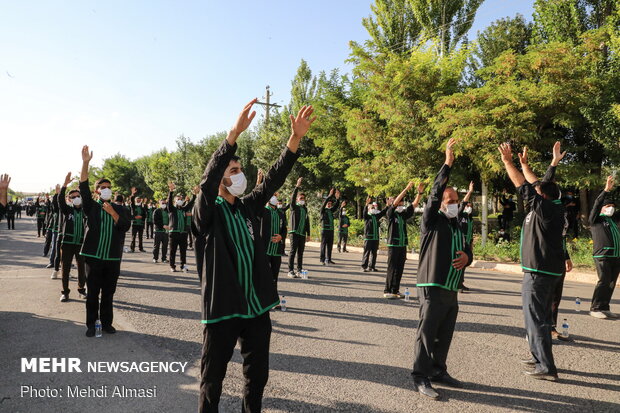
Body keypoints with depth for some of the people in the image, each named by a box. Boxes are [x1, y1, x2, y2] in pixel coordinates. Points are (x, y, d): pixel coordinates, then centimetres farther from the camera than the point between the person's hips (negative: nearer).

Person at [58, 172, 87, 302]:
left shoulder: (85, 210, 5)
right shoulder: (66, 209, 1)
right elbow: (60, 198, -17)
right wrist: (65, 184, -29)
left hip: (81, 243, 1)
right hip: (67, 243, -1)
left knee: (82, 268, 7)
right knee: (65, 268, 5)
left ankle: (81, 289, 23)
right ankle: (65, 292, 15)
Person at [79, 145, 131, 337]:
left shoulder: (119, 209, 9)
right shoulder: (91, 207, 4)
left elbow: (126, 227, -2)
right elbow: (83, 187, -10)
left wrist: (113, 213, -13)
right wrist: (85, 163, -20)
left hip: (113, 258, 2)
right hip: (93, 256, -1)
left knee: (108, 293, 9)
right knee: (92, 292, 4)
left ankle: (107, 323, 20)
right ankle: (91, 325, 16)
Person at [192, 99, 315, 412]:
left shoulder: (248, 207, 8)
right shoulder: (209, 213, -6)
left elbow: (274, 178, -1)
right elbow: (208, 178, -24)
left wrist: (295, 138, -13)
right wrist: (235, 133, -35)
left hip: (256, 306, 5)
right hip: (222, 307, -4)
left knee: (258, 375, 16)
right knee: (212, 377, 11)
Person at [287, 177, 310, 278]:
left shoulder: (305, 209, 16)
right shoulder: (294, 207, 1)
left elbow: (307, 222, 18)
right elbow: (292, 198, -18)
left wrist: (308, 234, 14)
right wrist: (297, 186, -26)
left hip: (302, 234, 5)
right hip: (294, 232, -5)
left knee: (300, 253, 9)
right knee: (293, 252, -4)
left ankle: (299, 270, 16)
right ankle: (290, 271, 0)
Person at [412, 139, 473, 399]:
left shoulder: (458, 227, 17)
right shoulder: (432, 222, -4)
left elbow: (467, 250, 23)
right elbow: (435, 193, -16)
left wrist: (466, 257, -3)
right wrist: (447, 164, -18)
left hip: (452, 290, 7)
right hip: (432, 288, -7)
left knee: (444, 335, 13)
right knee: (426, 333, -5)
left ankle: (439, 370, 28)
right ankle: (420, 378, 2)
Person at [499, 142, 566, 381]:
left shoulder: (545, 208, -17)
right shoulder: (555, 207, 8)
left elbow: (524, 186, -17)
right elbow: (537, 185, 21)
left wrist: (507, 162, -10)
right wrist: (524, 164, 27)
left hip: (538, 272, -10)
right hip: (548, 271, 10)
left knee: (535, 318, -5)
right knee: (542, 316, 18)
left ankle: (546, 368, -1)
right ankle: (539, 357, 30)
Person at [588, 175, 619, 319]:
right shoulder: (595, 219, 2)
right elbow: (596, 205, -11)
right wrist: (606, 190, -19)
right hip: (602, 256, -7)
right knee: (604, 281, -11)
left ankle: (605, 308, 13)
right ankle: (595, 309, -5)